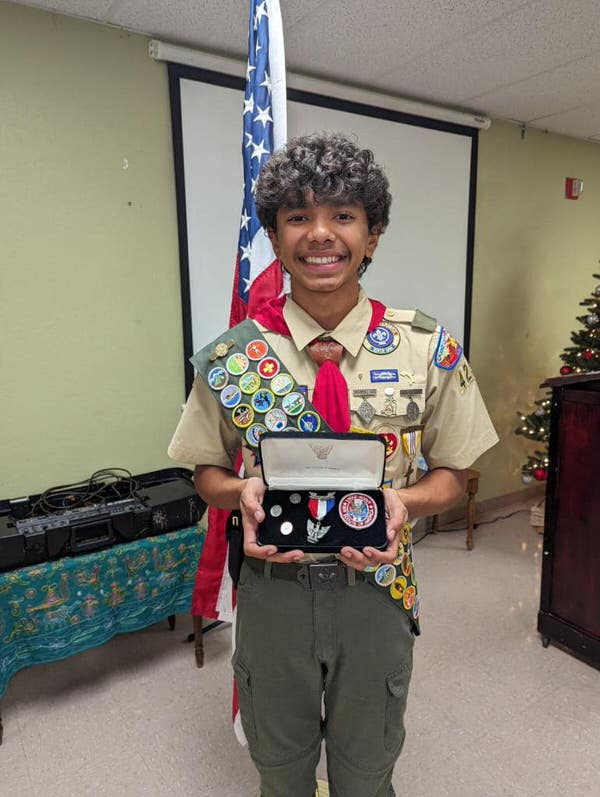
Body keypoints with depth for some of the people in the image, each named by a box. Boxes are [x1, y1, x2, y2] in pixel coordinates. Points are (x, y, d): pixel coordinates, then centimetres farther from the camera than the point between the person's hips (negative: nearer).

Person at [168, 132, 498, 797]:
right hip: (271, 587, 1)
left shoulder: (429, 350, -10)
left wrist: (404, 501, -23)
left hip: (378, 587, 0)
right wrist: (241, 493, -20)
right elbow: (207, 470, 2)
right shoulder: (231, 358, -9)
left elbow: (452, 474, -2)